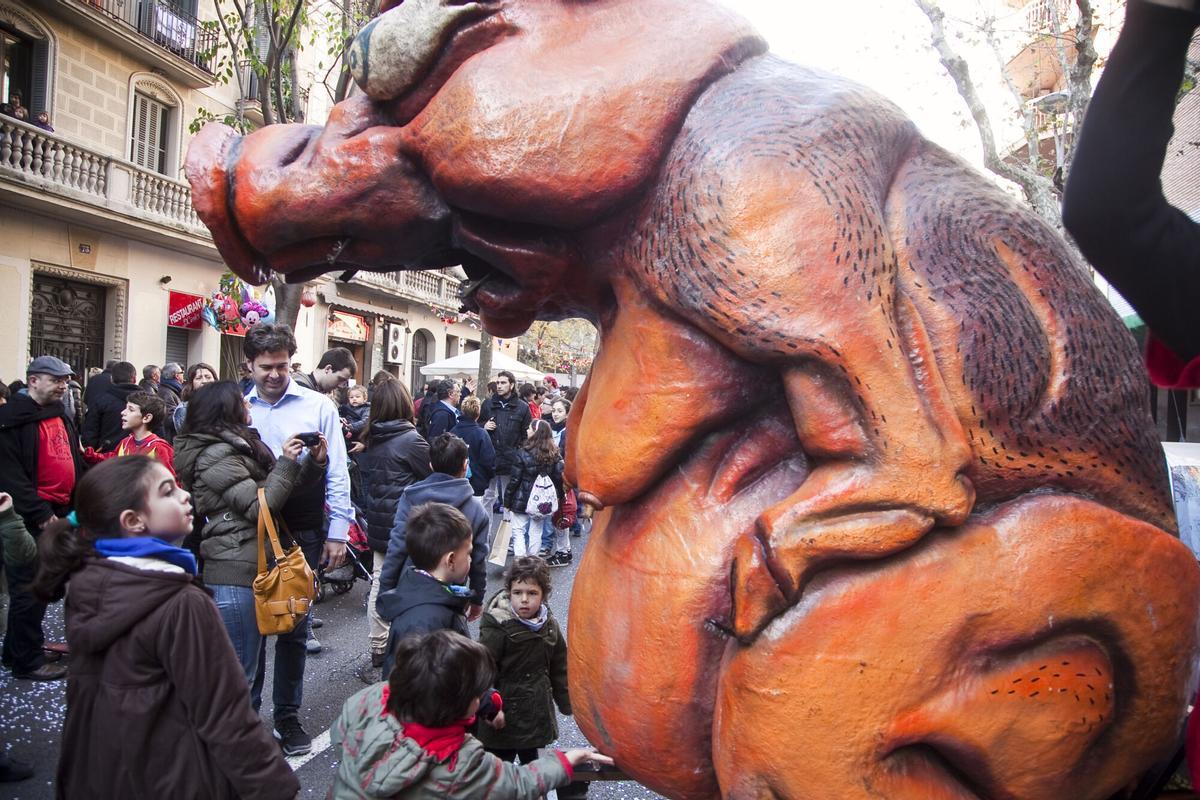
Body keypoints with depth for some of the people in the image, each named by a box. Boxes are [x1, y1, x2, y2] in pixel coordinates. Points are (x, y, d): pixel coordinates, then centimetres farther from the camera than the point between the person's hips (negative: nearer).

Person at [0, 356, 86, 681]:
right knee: (29, 589, 0)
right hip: (31, 519, -8)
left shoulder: (59, 414, 14)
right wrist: (40, 513, -20)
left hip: (60, 512, 8)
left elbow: (76, 460, 20)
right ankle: (27, 661, 11)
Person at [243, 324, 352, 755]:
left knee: (295, 628, 10)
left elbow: (337, 473, -1)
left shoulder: (318, 405, -2)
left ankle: (287, 715, 25)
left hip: (303, 533, -1)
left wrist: (337, 532, -3)